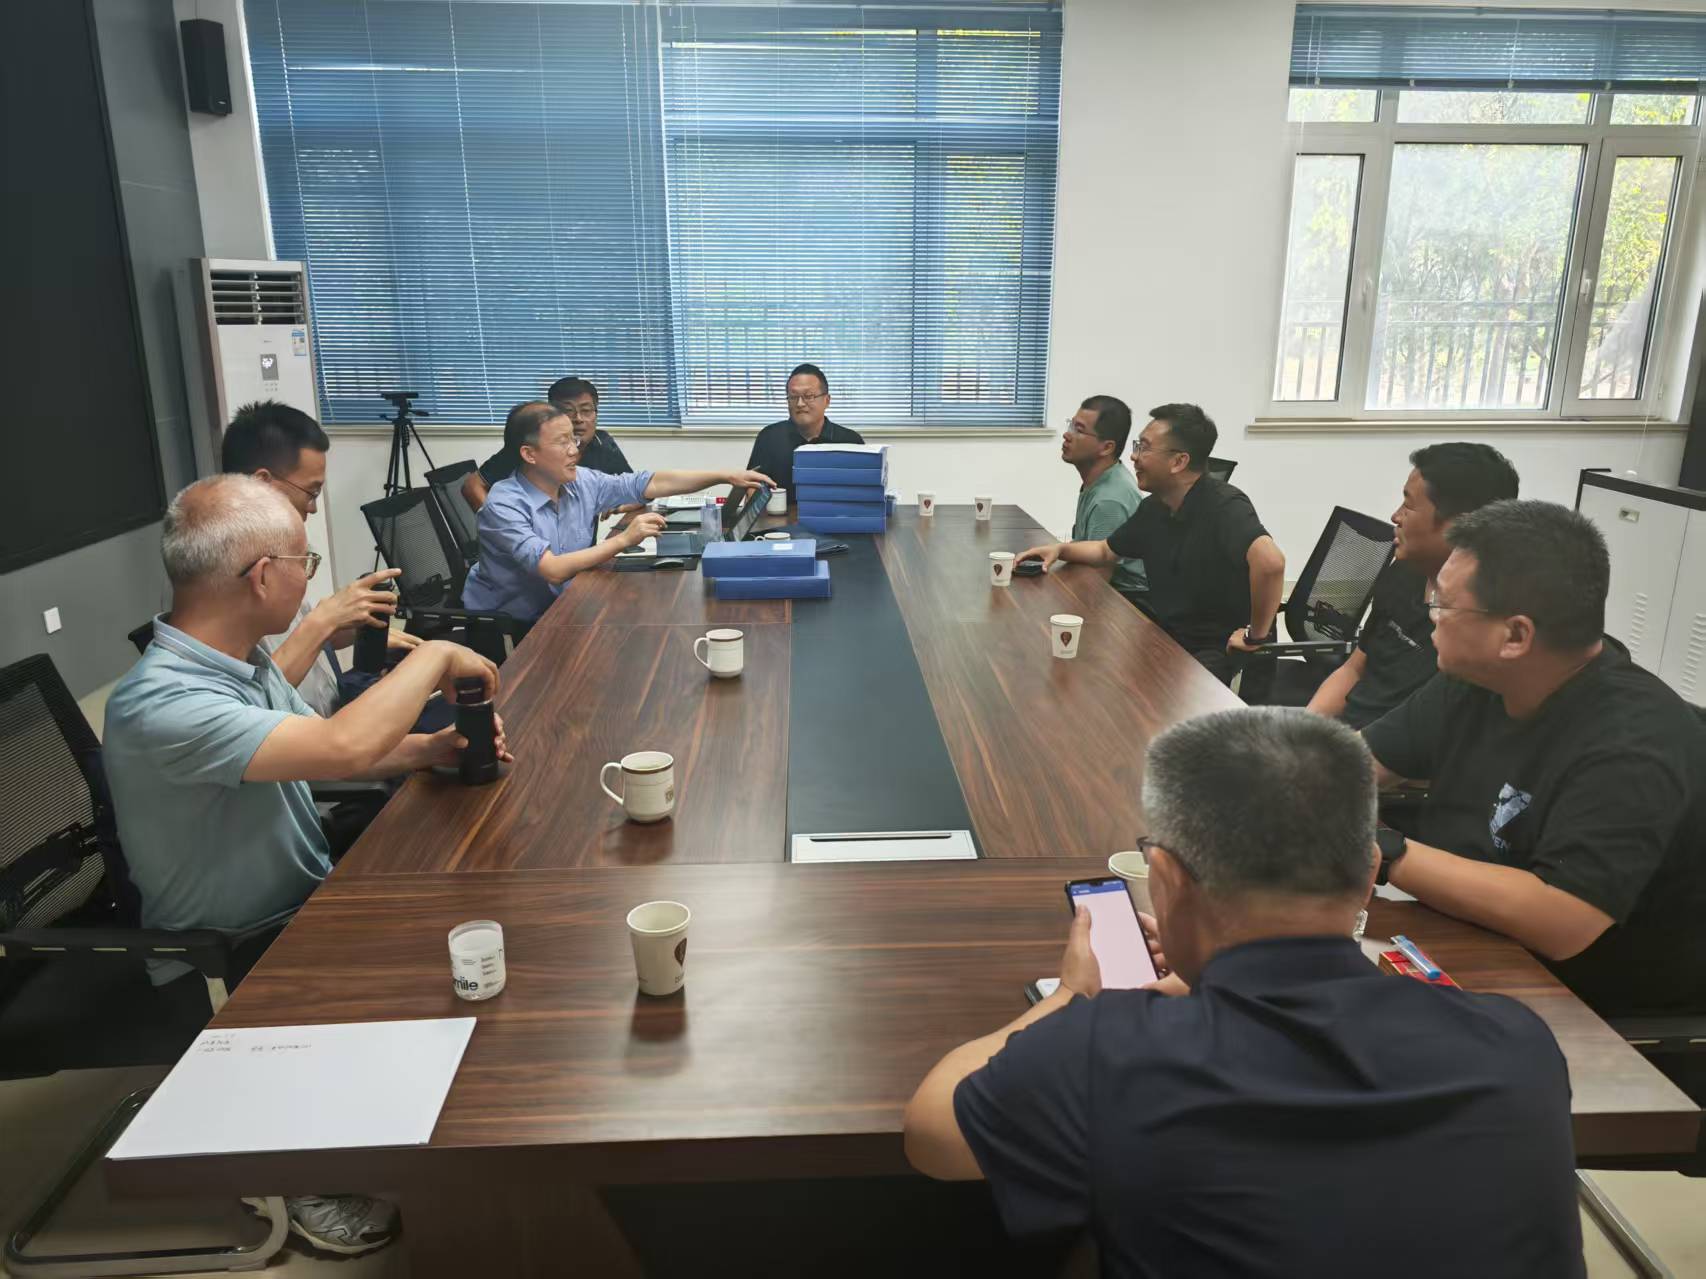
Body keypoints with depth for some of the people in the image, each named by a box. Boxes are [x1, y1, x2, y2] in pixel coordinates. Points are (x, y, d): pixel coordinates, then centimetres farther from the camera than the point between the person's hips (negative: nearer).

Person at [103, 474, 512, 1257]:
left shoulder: (243, 659, -1)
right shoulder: (158, 702, -31)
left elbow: (323, 749, 11)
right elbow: (341, 747, -41)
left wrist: (434, 747, -7)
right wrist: (434, 657, -26)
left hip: (304, 902, 8)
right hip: (227, 962, -8)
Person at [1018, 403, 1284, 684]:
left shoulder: (1224, 506, -23)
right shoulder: (1154, 508, 3)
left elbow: (1270, 561, -41)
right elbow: (1107, 550, 20)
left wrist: (1256, 635, -32)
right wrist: (1061, 549, 2)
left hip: (1219, 648, -8)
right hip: (1163, 633, 8)